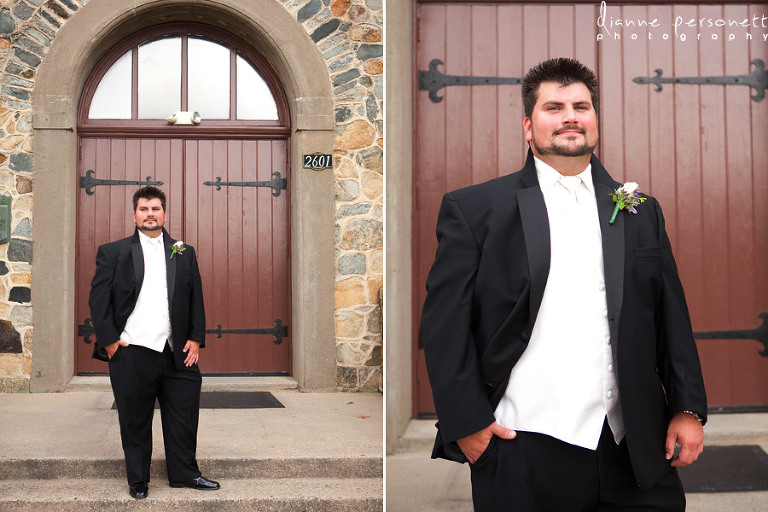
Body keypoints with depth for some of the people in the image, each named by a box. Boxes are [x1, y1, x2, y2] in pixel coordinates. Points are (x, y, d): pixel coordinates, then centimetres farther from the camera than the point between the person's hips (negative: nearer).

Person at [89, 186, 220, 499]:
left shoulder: (184, 253, 12)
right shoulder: (113, 252, 5)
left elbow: (196, 299, 12)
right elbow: (98, 298, 1)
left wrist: (196, 339, 3)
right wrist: (109, 340, -7)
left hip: (176, 353, 2)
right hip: (131, 353, -2)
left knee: (184, 415, 7)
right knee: (135, 420, 7)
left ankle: (184, 474, 23)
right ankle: (138, 480, 22)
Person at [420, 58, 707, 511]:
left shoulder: (641, 212, 13)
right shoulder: (474, 209, 1)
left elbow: (672, 319, 13)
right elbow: (444, 325, -3)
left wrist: (688, 410, 6)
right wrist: (467, 423, -8)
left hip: (631, 450, 3)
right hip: (523, 453, -3)